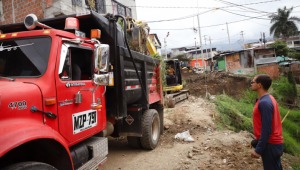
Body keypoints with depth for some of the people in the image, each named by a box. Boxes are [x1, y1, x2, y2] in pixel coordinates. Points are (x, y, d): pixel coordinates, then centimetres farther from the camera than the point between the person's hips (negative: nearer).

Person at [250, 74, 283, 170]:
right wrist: (258, 142, 21)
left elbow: (266, 129, -25)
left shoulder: (264, 103, -23)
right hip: (273, 142, 9)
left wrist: (258, 149, -20)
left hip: (270, 145, -9)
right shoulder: (268, 99, 8)